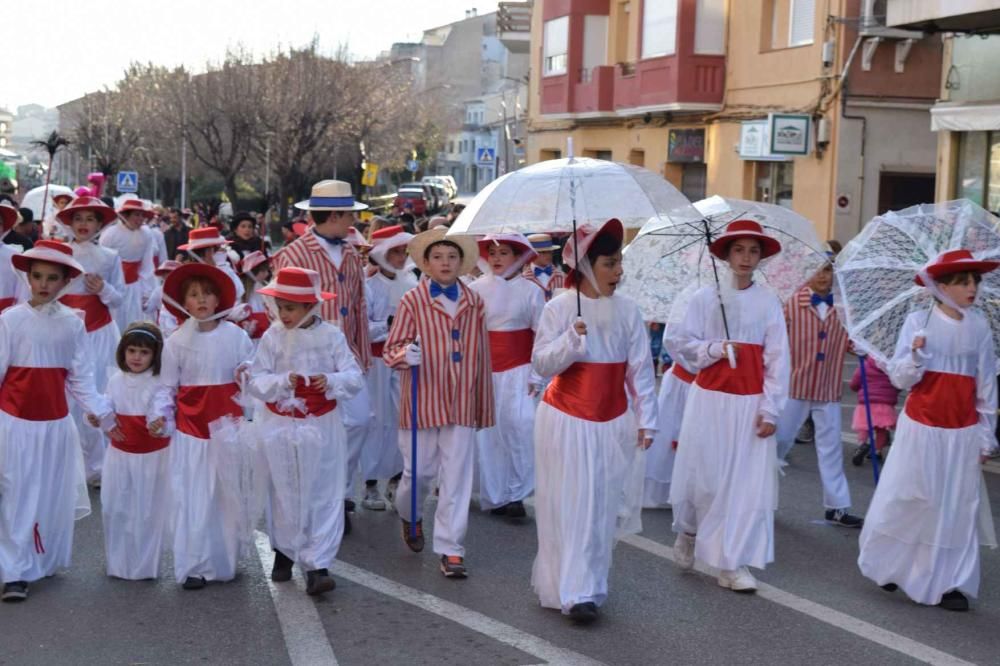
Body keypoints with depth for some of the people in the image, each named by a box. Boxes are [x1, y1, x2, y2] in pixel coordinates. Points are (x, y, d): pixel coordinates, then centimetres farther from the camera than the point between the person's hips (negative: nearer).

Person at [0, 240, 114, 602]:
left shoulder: (73, 323, 2)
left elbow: (81, 378, 3)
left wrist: (102, 410, -7)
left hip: (55, 421, 3)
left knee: (53, 494, 12)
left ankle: (44, 560, 29)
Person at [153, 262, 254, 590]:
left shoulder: (235, 334, -1)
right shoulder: (176, 341, -1)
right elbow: (167, 387, 2)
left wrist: (246, 372, -17)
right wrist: (162, 413, -12)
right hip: (191, 428, -1)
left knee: (229, 494, 9)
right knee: (193, 496, 0)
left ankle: (226, 561, 22)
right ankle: (193, 565, 8)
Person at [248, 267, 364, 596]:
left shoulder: (331, 336, -6)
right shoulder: (273, 337, -5)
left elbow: (354, 377, -8)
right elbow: (256, 381, -8)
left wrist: (332, 380, -27)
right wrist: (283, 380, -25)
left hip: (322, 427, -1)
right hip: (280, 427, 1)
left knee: (323, 496, -1)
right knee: (284, 493, 14)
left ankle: (317, 566, 2)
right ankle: (284, 551, 35)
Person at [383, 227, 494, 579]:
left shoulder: (474, 302, 6)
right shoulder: (412, 301, -4)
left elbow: (481, 355, 9)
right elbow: (392, 349, -4)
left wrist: (484, 402, 11)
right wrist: (405, 354, -28)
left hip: (462, 403, 2)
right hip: (423, 401, -2)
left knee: (457, 479, 2)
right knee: (420, 472, 9)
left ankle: (451, 549, 10)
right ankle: (409, 515, 42)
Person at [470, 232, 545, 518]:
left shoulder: (530, 291, -1)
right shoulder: (475, 289, 2)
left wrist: (536, 377, -6)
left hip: (517, 371, -2)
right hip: (482, 371, 2)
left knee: (520, 426, -13)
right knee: (487, 432, 4)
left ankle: (516, 494, 1)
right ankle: (493, 496, 16)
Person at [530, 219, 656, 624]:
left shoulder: (627, 310, 2)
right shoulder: (560, 307, -7)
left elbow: (641, 369, 4)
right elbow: (541, 364, -9)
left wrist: (645, 420, 1)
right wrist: (571, 339, -24)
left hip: (613, 422, 4)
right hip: (567, 420, -3)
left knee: (604, 506, 8)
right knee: (571, 506, -4)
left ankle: (591, 586, 22)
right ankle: (574, 592, -1)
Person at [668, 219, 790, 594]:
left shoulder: (769, 302, 2)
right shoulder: (706, 297, 1)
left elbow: (777, 359, 0)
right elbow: (680, 343, 1)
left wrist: (770, 410, -6)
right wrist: (716, 348, -15)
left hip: (750, 402, 1)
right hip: (710, 398, -1)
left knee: (749, 481, -1)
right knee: (703, 476, 5)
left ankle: (733, 564, 8)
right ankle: (688, 534, 35)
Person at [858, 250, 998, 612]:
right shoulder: (919, 321, -5)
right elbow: (899, 378, -4)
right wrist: (917, 354, -23)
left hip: (963, 433, 2)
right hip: (920, 428, -2)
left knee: (957, 508, 3)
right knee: (907, 500, 5)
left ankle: (951, 583, 10)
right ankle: (888, 566, 25)